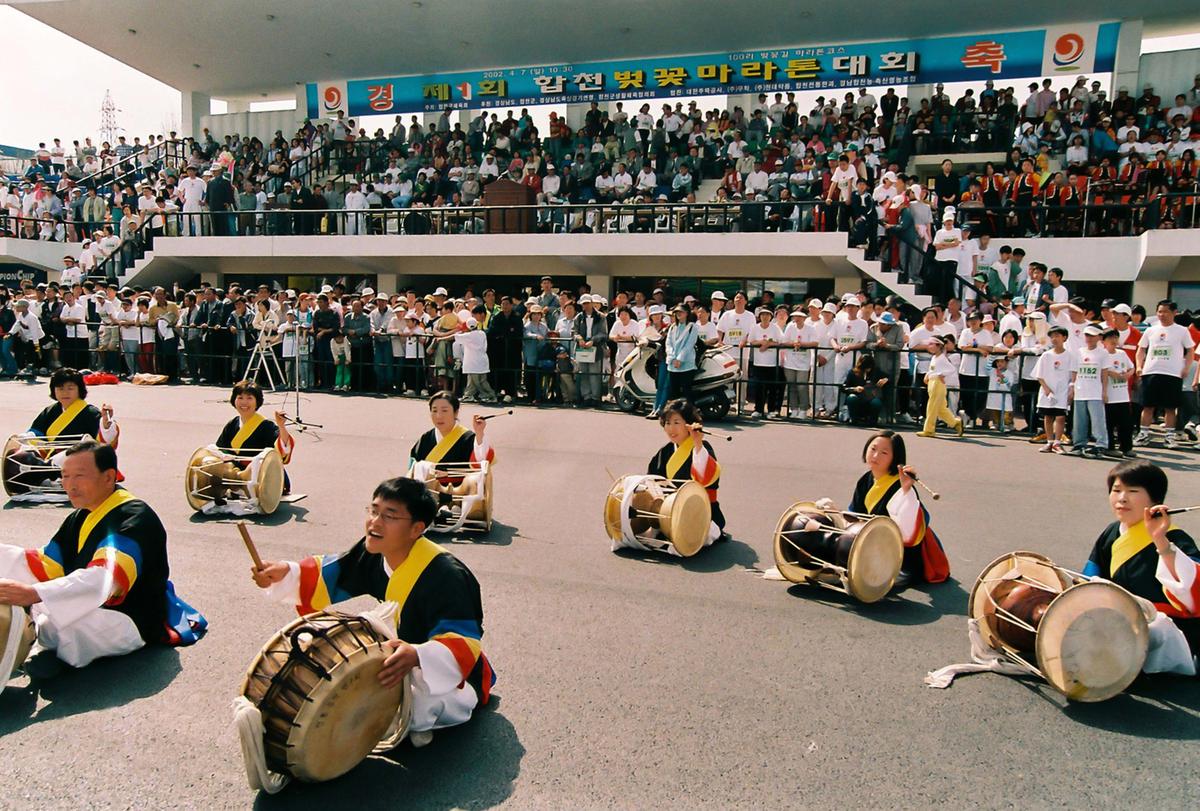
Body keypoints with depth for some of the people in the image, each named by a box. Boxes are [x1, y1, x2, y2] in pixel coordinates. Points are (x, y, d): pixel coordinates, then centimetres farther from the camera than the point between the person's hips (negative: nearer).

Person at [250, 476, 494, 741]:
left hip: (454, 672, -7)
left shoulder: (446, 576, -33)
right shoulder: (373, 553, -11)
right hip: (399, 649, 7)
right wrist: (286, 573, -18)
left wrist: (417, 657, -55)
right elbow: (330, 575, 0)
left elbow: (463, 643, -37)